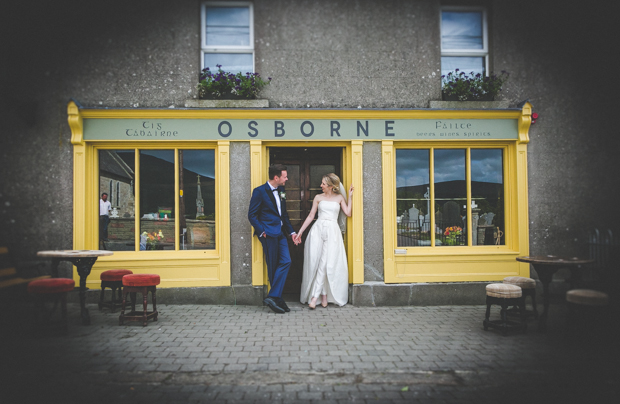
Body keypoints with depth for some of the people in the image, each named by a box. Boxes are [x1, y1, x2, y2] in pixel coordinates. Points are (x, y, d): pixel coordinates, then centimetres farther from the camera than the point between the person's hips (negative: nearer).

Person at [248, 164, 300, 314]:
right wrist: (262, 232, -14)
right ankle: (276, 299, 8)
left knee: (286, 262, -4)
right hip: (269, 233, -7)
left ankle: (273, 296, -3)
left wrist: (291, 232, 16)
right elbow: (252, 215, -8)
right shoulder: (259, 191, -8)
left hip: (280, 233, 7)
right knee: (273, 266, -1)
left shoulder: (280, 191, 15)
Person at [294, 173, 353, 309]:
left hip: (332, 231, -1)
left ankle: (315, 296, -9)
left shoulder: (339, 198, 10)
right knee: (315, 262, -4)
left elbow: (348, 212, -2)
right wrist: (300, 231, 9)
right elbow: (311, 216, 12)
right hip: (318, 229, 2)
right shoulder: (318, 197, 11)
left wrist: (350, 196, 1)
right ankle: (324, 295, 7)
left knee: (327, 263, -12)